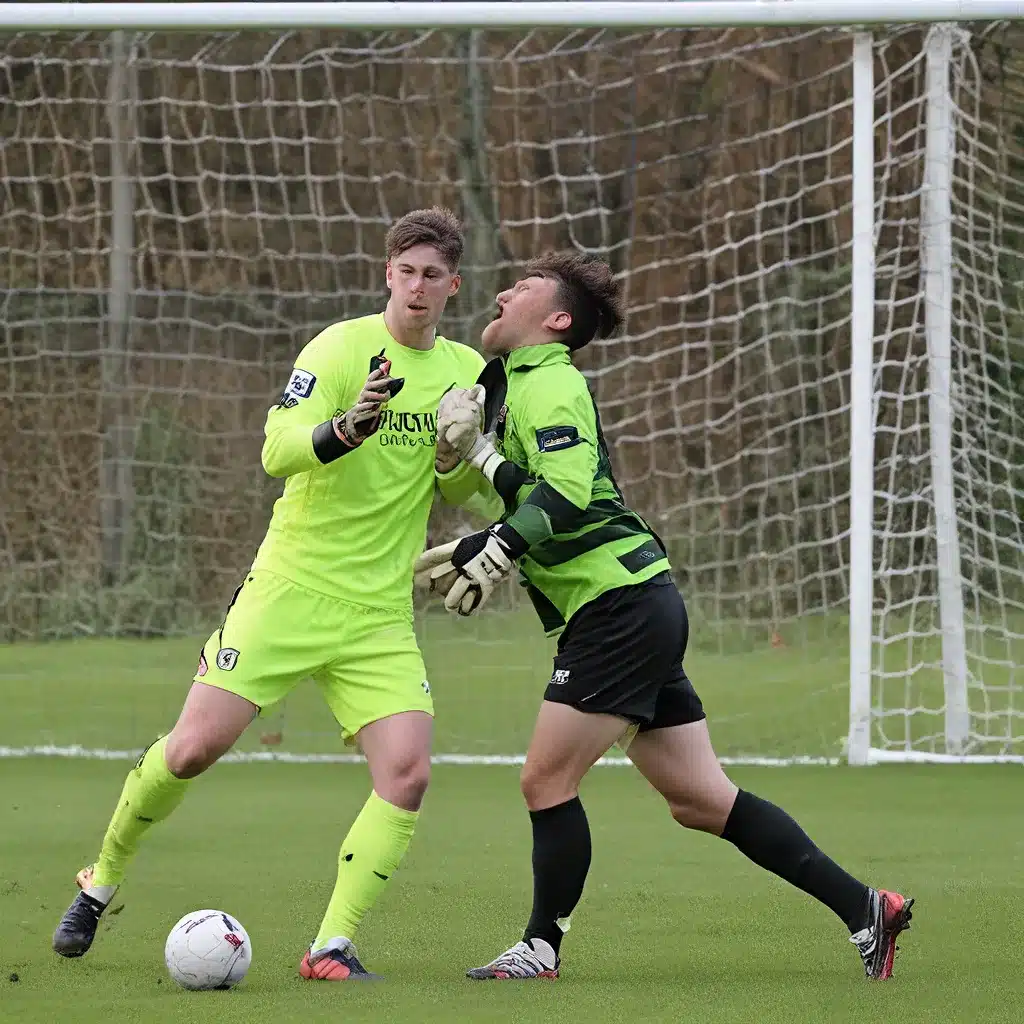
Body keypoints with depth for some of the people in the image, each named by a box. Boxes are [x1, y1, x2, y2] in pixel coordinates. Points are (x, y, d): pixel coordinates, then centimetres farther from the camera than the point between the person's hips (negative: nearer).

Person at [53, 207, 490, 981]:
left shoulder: (464, 369, 8)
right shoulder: (343, 346, -7)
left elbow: (450, 493, 14)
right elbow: (277, 451, -18)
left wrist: (456, 450, -9)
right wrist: (347, 427, -37)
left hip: (380, 613, 4)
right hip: (290, 590, -4)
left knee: (407, 774, -15)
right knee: (195, 747, -10)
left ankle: (333, 946, -10)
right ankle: (101, 883, 15)